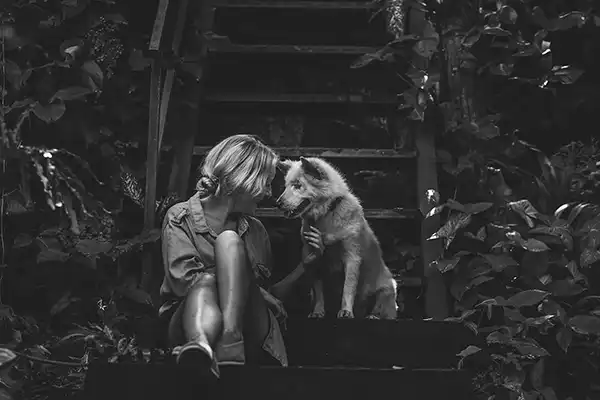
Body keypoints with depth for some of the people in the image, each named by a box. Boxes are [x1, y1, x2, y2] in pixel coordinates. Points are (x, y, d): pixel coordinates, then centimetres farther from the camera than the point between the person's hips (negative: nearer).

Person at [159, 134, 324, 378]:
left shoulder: (254, 230, 21)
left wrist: (305, 263, 13)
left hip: (246, 326, 2)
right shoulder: (180, 217, 9)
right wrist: (254, 291, -9)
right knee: (204, 287, -36)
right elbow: (182, 278, -7)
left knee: (229, 239, -20)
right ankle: (201, 344, -70)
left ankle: (230, 340, -43)